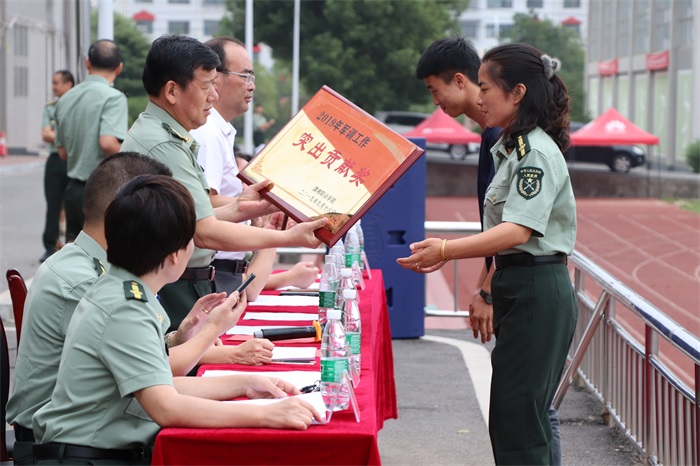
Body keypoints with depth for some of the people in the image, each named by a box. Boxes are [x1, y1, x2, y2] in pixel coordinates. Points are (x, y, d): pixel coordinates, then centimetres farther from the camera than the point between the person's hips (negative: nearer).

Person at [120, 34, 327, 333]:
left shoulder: (153, 133, 16)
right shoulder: (163, 146, -18)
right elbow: (205, 233, -21)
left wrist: (237, 209, 9)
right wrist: (288, 238, -16)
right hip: (174, 294, -10)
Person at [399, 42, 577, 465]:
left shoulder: (537, 152, -15)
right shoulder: (511, 148, 17)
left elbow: (518, 231, -26)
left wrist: (446, 250, -33)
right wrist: (449, 253, 13)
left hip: (537, 291, -10)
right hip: (519, 288, 10)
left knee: (516, 419, -8)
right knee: (527, 417, 13)